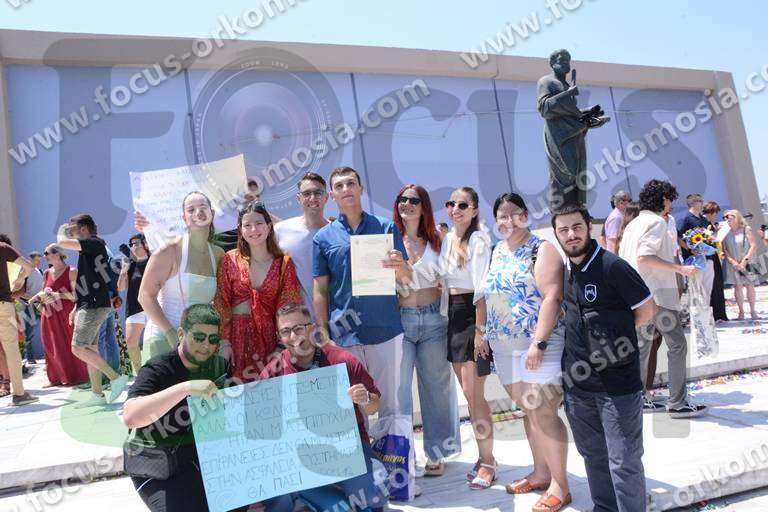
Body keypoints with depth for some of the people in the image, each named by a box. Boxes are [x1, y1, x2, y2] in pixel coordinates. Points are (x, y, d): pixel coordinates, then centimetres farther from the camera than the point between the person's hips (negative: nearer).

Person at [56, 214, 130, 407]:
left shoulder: (94, 243, -9)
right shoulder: (89, 249, 21)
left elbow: (62, 243, -19)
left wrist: (61, 232, 4)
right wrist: (77, 308, 22)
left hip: (94, 305, -10)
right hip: (91, 305, 10)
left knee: (78, 348, -14)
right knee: (90, 350, 9)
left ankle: (116, 377, -12)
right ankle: (97, 395, 12)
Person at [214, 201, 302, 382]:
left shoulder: (284, 263, 3)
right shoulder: (230, 260, 2)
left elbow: (288, 307, 0)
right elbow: (221, 304, 0)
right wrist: (224, 342, -8)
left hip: (268, 336, 1)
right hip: (236, 334, -1)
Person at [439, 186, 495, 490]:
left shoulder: (478, 240, -11)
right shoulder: (448, 239, 12)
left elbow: (481, 289, -16)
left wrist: (480, 329, -18)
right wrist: (444, 316, 12)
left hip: (472, 314, -8)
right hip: (452, 315, 8)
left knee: (473, 394, -4)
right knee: (469, 393, 13)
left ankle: (487, 463, 10)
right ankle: (485, 456, 26)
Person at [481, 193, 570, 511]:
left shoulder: (541, 249, -8)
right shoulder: (497, 252, 14)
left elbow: (552, 297, -17)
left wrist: (538, 343, -23)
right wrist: (484, 334, 14)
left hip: (539, 345, -7)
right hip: (504, 346, 7)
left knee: (543, 413, -6)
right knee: (527, 410, 15)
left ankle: (559, 485, 7)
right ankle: (541, 472, 29)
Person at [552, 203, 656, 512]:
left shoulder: (611, 266, -13)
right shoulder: (567, 270, 9)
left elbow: (647, 309, -7)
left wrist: (615, 334, -2)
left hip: (617, 381, -7)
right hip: (577, 381, 7)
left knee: (624, 463, 2)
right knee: (592, 455, 20)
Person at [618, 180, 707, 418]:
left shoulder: (633, 224, 17)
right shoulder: (656, 222, -9)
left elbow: (622, 258, 18)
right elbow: (644, 256, -22)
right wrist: (680, 269, -20)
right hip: (658, 293, -9)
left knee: (642, 345, 12)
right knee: (677, 345, -2)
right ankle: (677, 403, 0)